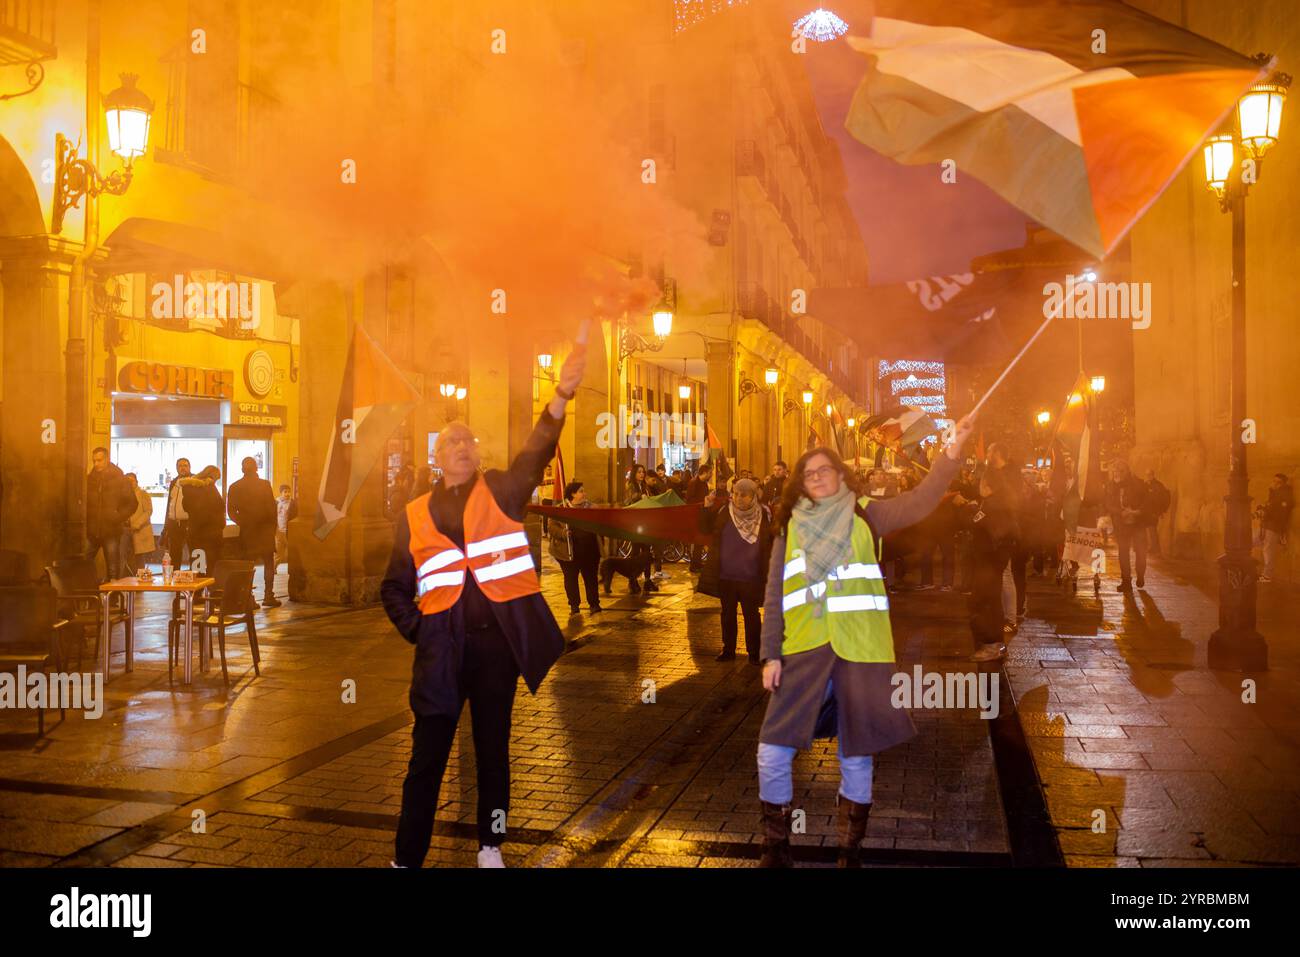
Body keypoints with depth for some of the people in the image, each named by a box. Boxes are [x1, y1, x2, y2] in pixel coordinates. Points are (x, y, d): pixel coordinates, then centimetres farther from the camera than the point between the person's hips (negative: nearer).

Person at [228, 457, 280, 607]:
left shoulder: (234, 487, 1)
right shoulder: (265, 484, -8)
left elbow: (231, 511, -2)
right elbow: (272, 507, -9)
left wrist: (242, 523, 8)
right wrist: (273, 525, 2)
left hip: (246, 531, 2)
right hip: (265, 529, -2)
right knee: (269, 563, 7)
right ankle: (268, 596, 3)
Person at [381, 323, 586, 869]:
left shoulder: (502, 490, 5)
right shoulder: (414, 517, 8)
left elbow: (537, 450, -14)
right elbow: (395, 589, 15)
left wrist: (562, 392, -29)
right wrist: (416, 631, -1)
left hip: (499, 640, 0)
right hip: (442, 649, 0)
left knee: (493, 747, 13)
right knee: (427, 757, 6)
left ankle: (490, 846, 29)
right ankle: (406, 858, 18)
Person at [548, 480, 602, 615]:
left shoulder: (590, 507, 9)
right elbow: (552, 526, -7)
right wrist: (562, 533, -23)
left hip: (590, 550, 3)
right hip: (569, 551, -2)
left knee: (591, 577, 6)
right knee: (571, 579, 6)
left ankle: (594, 603, 16)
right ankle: (574, 605, 17)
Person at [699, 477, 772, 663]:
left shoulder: (764, 514, -6)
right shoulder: (723, 510, -1)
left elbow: (774, 541, 0)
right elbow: (705, 529, 3)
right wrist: (706, 508, -10)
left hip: (751, 578, -2)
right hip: (725, 576, 2)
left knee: (751, 614, 8)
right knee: (728, 613, 13)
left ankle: (754, 652, 19)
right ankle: (728, 650, 25)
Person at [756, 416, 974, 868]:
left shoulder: (865, 515, 6)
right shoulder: (789, 528, 11)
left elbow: (918, 502, -9)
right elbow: (775, 596, 10)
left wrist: (952, 453, -23)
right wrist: (771, 654, 3)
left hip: (859, 651, -1)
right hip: (804, 651, 2)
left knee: (855, 759, 7)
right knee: (772, 753, -2)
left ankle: (849, 853, 24)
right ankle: (776, 848, 18)